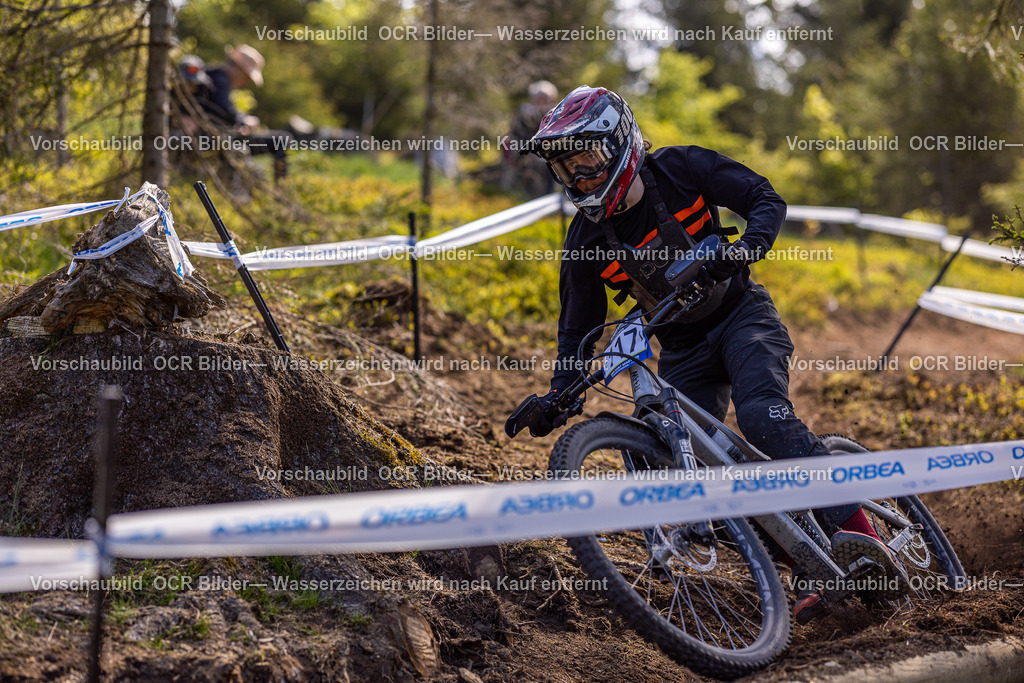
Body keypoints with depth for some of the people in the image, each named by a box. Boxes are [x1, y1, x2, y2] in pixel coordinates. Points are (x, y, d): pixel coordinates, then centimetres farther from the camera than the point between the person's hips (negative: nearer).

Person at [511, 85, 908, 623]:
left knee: (762, 414, -32)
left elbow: (766, 200, -12)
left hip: (742, 316, -4)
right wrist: (559, 396, -13)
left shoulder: (679, 169, -12)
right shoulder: (586, 242, -6)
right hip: (683, 352, 4)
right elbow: (579, 328, 3)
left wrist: (746, 246, -34)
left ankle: (856, 530, -38)